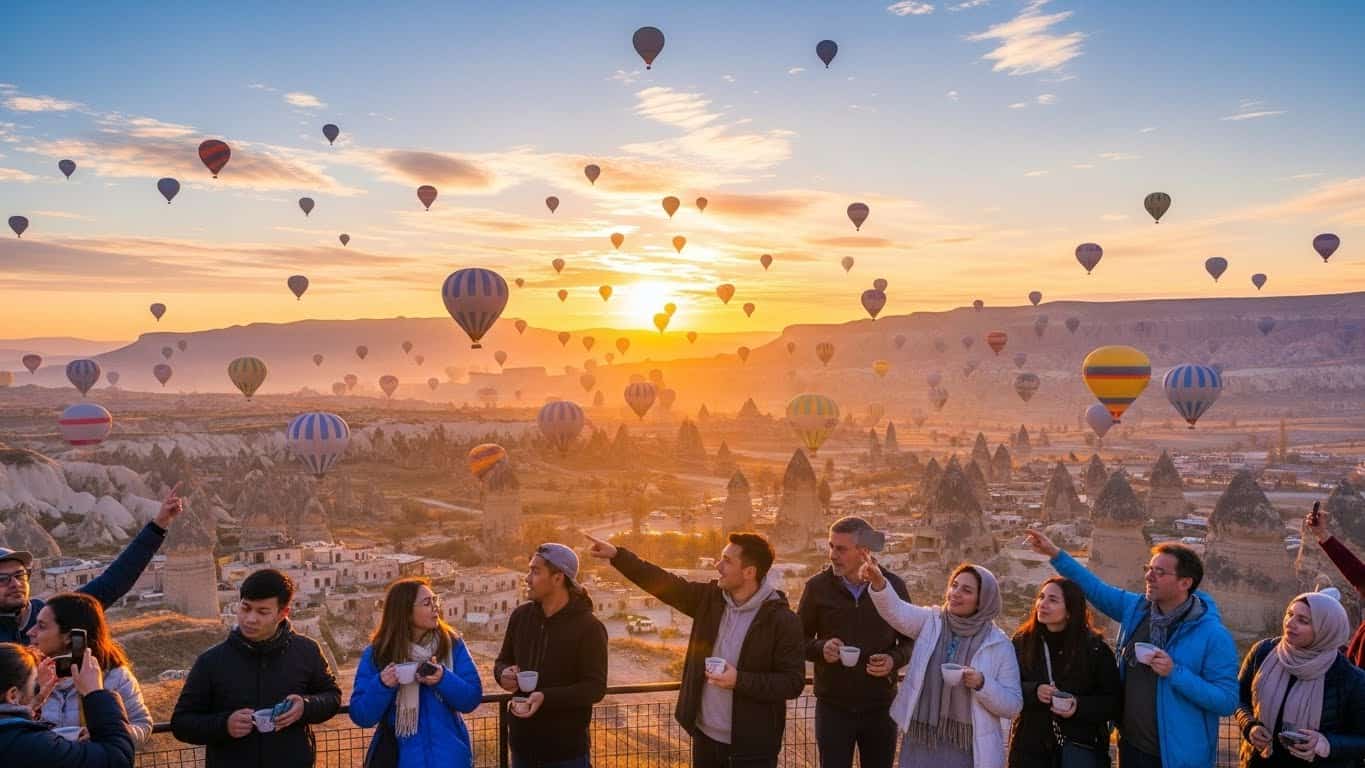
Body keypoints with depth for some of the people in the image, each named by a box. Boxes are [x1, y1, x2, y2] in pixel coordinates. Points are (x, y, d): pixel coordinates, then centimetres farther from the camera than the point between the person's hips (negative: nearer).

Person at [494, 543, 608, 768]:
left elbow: (596, 687, -16)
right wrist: (504, 673, -8)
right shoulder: (521, 615, 4)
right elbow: (502, 660, 17)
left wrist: (546, 697, -29)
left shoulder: (588, 627, -13)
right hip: (522, 744, 5)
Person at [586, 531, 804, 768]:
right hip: (705, 735, 6)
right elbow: (665, 583, 9)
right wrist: (617, 555, 5)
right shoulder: (710, 598, 2)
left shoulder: (783, 621, -15)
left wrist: (740, 681, -23)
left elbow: (794, 682, -15)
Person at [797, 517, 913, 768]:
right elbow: (799, 639, 3)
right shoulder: (817, 587, -5)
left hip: (880, 708, 1)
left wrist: (895, 660, -14)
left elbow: (910, 640, 7)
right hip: (833, 707, -1)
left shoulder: (893, 585, -3)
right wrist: (820, 648, -18)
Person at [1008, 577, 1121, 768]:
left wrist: (1080, 706, -20)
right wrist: (1033, 691, -18)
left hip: (1081, 748, -2)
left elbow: (1114, 701, -3)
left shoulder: (1095, 648, -6)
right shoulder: (1023, 641, -1)